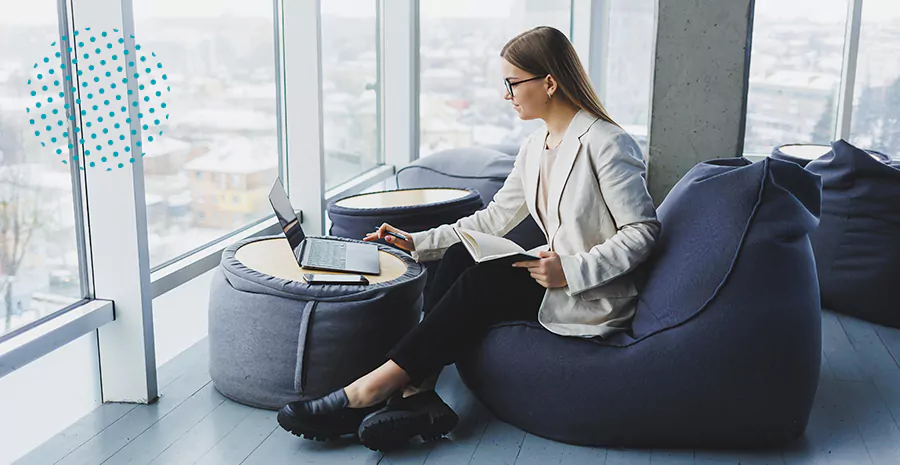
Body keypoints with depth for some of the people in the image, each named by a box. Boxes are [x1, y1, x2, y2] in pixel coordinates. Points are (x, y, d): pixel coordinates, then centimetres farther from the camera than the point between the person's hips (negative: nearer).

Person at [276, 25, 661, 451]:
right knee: (459, 256, -16)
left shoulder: (606, 144, -14)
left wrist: (571, 271, -25)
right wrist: (418, 242, 11)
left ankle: (371, 390, -24)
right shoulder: (534, 147, 11)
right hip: (551, 277, 7)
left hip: (592, 300, -7)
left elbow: (643, 231, -15)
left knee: (483, 280, -27)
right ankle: (418, 394, -27)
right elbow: (494, 219, 15)